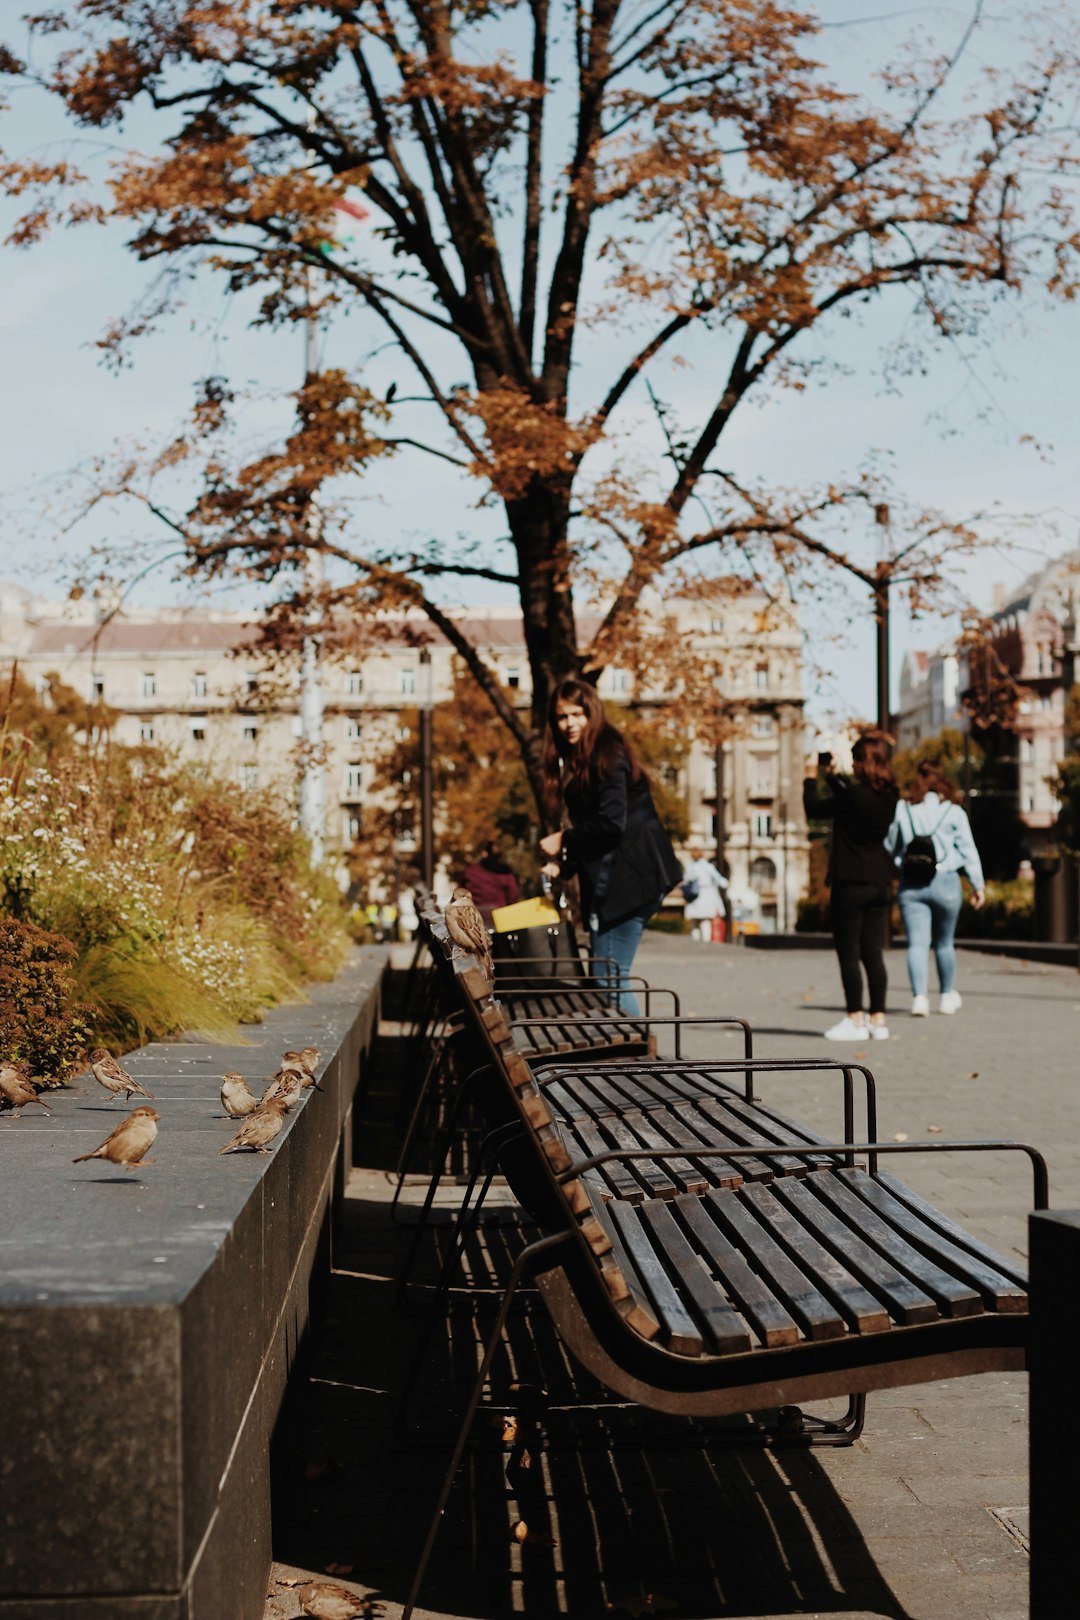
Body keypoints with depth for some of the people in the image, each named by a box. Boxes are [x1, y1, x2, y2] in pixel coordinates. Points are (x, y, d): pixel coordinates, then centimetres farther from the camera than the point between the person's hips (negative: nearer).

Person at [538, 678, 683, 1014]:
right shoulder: (576, 760, 19)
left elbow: (611, 825, -19)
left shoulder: (606, 756, -10)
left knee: (609, 975, -10)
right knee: (610, 976, 9)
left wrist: (564, 841, -8)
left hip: (625, 878, -10)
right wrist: (561, 864, 6)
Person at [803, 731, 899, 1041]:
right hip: (881, 885, 7)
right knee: (873, 954, 10)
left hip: (850, 885, -7)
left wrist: (811, 779, 8)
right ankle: (878, 1019, 12)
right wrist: (831, 774, 32)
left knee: (849, 955, 1)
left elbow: (814, 809, -6)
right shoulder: (890, 796, 5)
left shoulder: (854, 796, -18)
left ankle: (855, 1020, 3)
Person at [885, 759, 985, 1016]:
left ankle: (920, 996, -17)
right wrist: (978, 885, 6)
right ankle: (947, 996, 28)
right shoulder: (953, 811, -2)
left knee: (917, 943, -1)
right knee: (944, 943, 15)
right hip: (945, 882, 0)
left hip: (910, 884, 0)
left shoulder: (902, 809, 2)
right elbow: (968, 849, 0)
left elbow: (890, 846, 8)